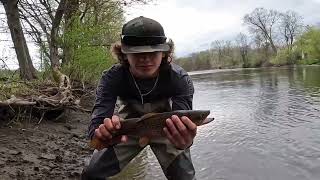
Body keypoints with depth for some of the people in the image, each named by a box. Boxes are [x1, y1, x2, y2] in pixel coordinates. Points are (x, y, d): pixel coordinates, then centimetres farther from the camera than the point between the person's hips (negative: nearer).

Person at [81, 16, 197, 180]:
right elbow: (98, 122, -34)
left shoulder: (180, 79, -28)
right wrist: (104, 133, -59)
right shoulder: (111, 78, -27)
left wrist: (184, 139, -60)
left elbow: (182, 123, -35)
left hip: (165, 129, 0)